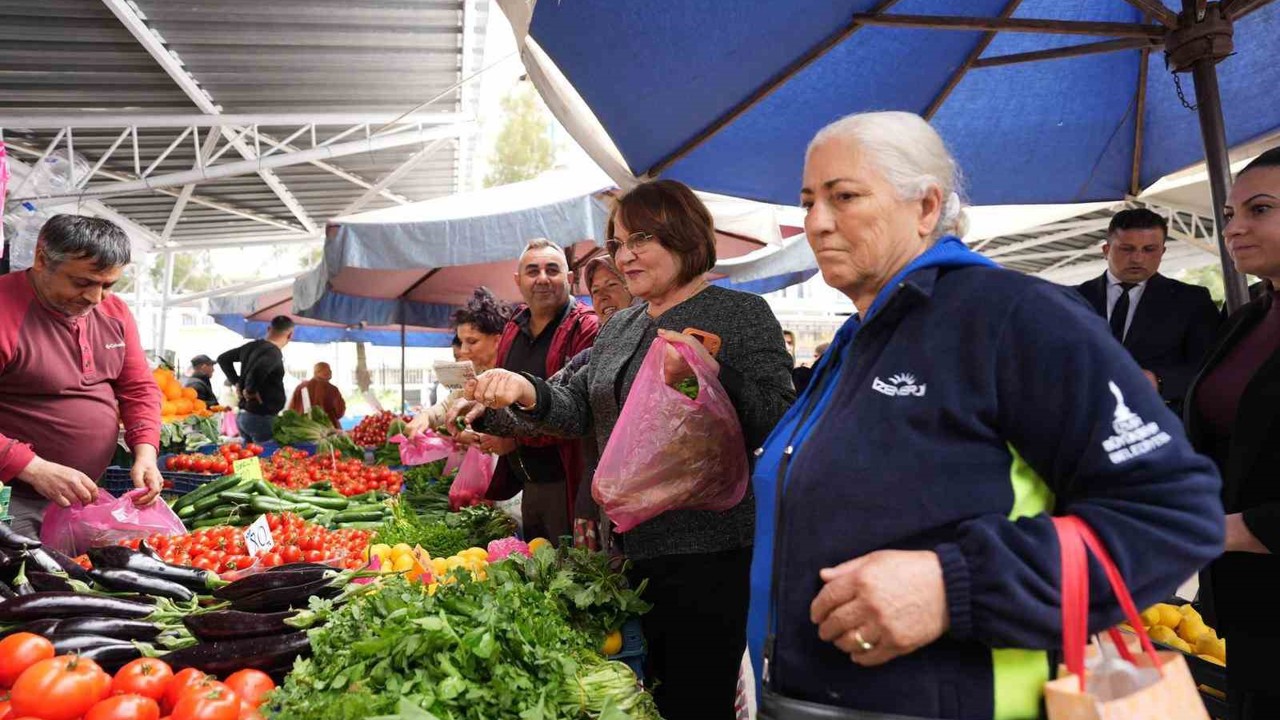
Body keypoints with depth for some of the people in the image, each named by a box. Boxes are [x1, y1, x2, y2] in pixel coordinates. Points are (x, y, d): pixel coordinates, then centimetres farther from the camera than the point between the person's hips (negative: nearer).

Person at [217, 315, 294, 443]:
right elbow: (258, 370, -37)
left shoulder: (252, 346, 10)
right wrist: (250, 391, -20)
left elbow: (223, 359, 22)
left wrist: (237, 382, 15)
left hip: (243, 415, 9)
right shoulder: (274, 353, -17)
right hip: (261, 418, -9)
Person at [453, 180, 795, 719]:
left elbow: (779, 423, -14)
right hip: (627, 548, 7)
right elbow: (580, 409, 10)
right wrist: (526, 392, -10)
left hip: (704, 553, -7)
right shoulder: (618, 326, 16)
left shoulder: (743, 314, -6)